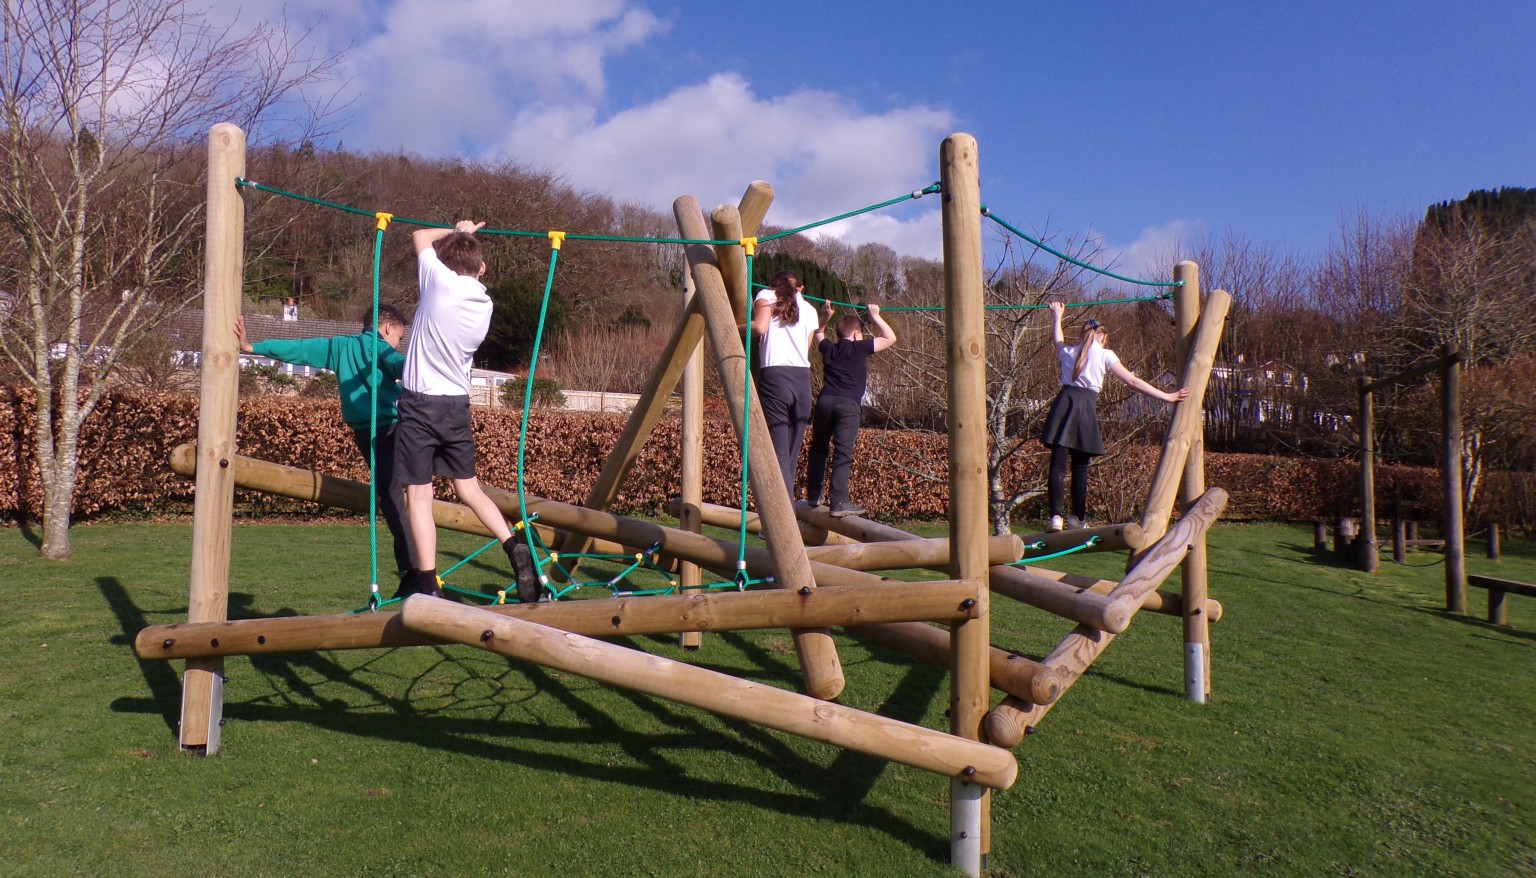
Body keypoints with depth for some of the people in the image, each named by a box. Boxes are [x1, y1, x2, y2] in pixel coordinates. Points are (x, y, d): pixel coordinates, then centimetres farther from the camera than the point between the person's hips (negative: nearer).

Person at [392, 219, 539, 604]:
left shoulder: (441, 282, -10)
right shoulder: (485, 305, 5)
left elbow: (420, 236, 9)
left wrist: (456, 231, 21)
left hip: (421, 403, -5)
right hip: (457, 404, 6)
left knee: (418, 495, -1)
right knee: (469, 487, 18)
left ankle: (427, 585, -2)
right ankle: (516, 548, 5)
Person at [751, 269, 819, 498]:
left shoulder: (766, 296, 9)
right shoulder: (809, 310, 20)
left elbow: (760, 327, -9)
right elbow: (806, 350, 17)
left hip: (774, 377, -4)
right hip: (803, 380, 4)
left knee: (779, 454, -7)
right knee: (792, 454, 10)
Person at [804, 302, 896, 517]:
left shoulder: (828, 349, 21)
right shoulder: (859, 348, 8)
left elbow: (817, 335, 45)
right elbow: (890, 338, 16)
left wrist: (825, 317, 38)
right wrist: (875, 317, 22)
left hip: (825, 401, 5)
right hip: (849, 405, -4)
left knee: (818, 449, 18)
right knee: (843, 453, -9)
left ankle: (813, 495, 22)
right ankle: (838, 502, -17)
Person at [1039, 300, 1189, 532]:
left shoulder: (1068, 351, 20)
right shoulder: (1104, 355, 10)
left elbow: (1057, 339, 46)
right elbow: (1133, 382, 6)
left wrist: (1057, 316, 62)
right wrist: (1167, 396, 9)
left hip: (1063, 403, 2)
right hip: (1085, 406, -2)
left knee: (1058, 463, -5)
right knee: (1080, 466, 8)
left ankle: (1055, 516, -17)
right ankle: (1077, 518, 13)